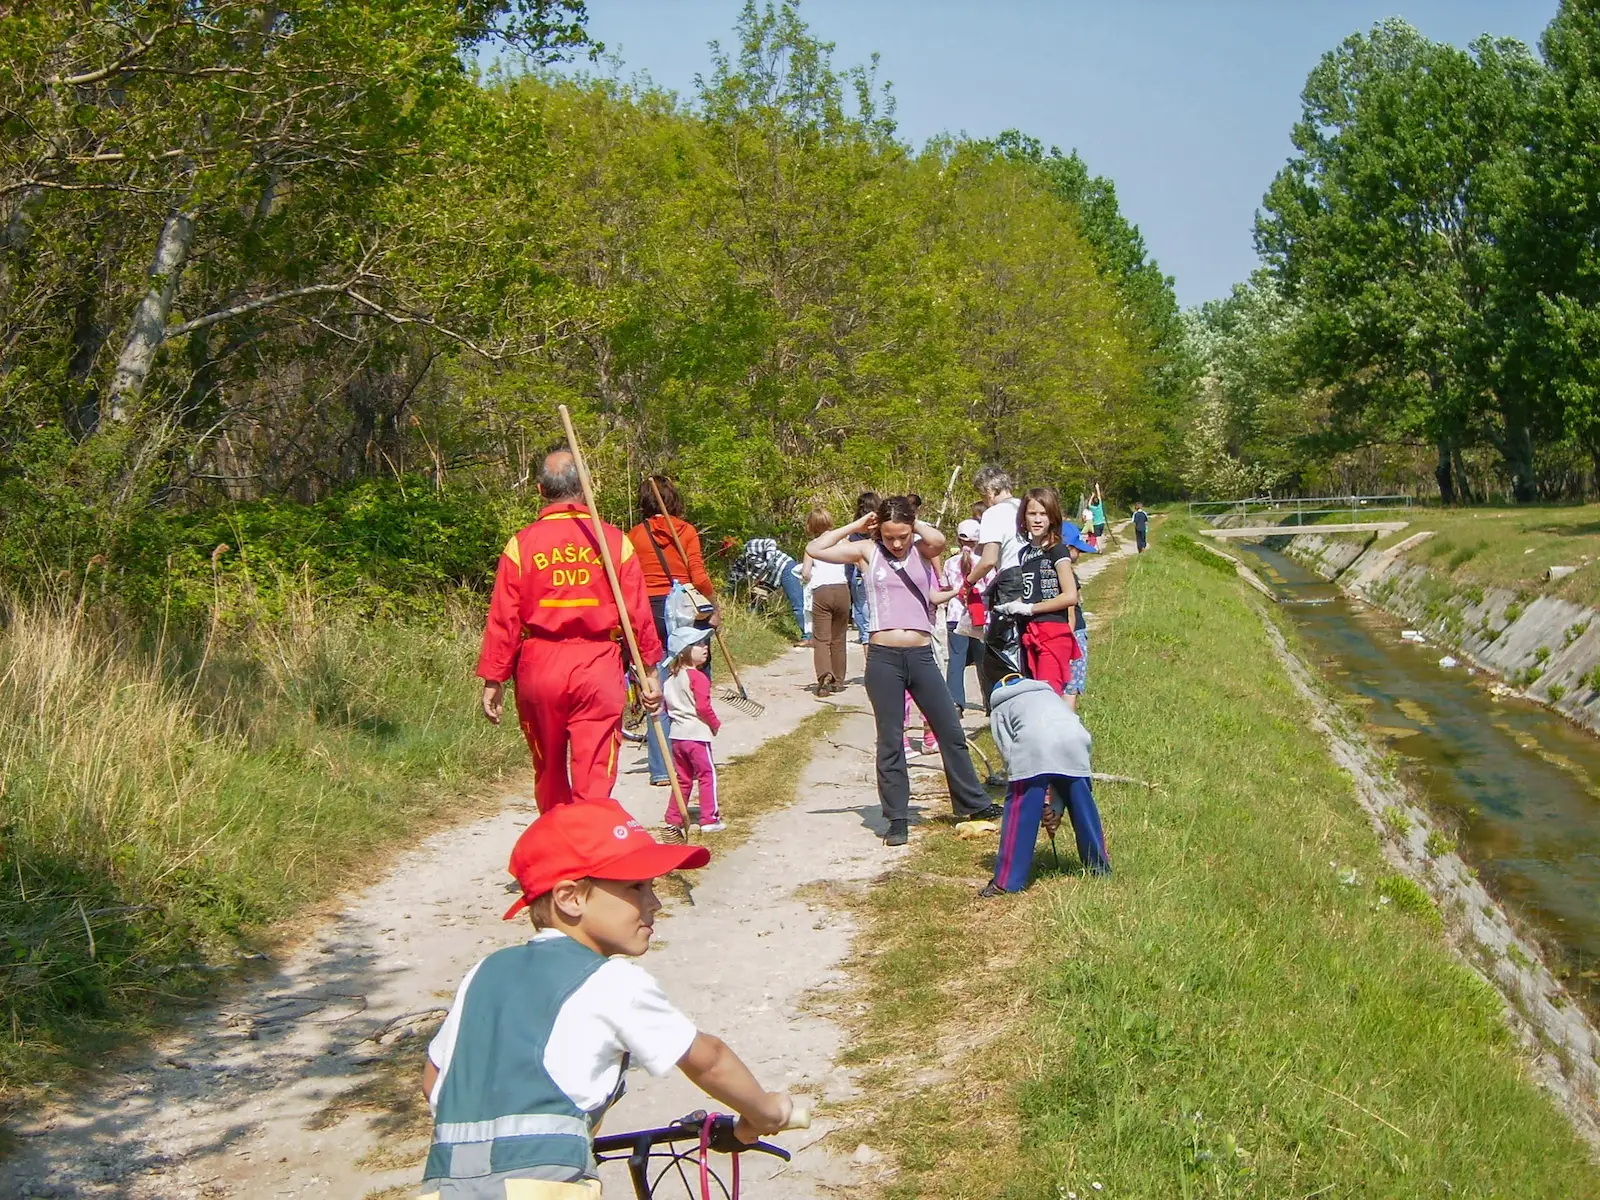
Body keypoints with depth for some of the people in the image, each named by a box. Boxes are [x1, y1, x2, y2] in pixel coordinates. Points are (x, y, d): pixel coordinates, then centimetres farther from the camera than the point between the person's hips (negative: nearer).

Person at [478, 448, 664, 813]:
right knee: (594, 777, 0)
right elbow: (638, 612, 0)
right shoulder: (614, 540, -2)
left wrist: (493, 679, 4)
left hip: (539, 667, 1)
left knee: (549, 772, 19)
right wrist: (648, 671, 9)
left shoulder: (521, 544, -3)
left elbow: (503, 619, -3)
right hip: (598, 668, -1)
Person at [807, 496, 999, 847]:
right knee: (890, 742, 4)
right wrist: (856, 525, -1)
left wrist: (911, 523, -4)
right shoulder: (867, 551, 2)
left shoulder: (922, 551, 4)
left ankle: (973, 804, 25)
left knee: (951, 732, 10)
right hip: (883, 657, -1)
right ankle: (897, 820, 12)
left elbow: (938, 539, -20)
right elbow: (815, 549, -6)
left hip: (921, 656, 1)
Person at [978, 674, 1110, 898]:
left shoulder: (999, 710, 30)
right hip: (1075, 740, 4)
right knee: (1083, 806, 20)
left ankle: (1006, 881, 6)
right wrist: (1055, 807, 29)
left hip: (1033, 745, -4)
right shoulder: (1050, 694, 42)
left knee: (1020, 813, 4)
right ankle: (1100, 867, 32)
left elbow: (1008, 754, 15)